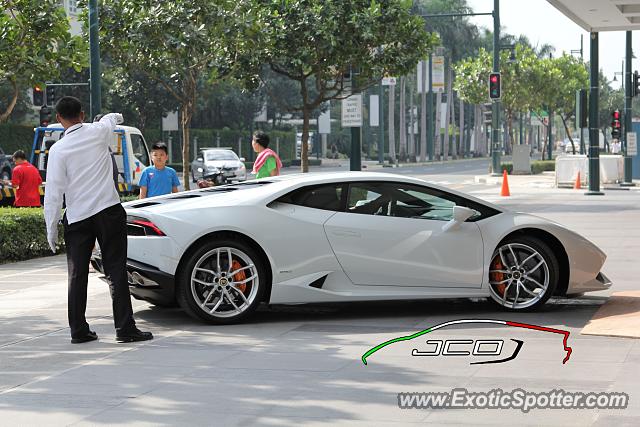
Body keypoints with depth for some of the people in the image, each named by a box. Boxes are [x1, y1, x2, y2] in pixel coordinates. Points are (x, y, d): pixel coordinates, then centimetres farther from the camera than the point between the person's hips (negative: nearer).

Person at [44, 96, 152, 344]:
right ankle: (125, 328, -3)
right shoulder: (99, 131, -1)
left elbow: (53, 193, -7)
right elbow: (111, 118, 25)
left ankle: (78, 331, 12)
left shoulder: (58, 149, -6)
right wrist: (115, 116, 50)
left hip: (76, 218, 0)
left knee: (77, 275, 9)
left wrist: (51, 230, 1)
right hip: (108, 212, 0)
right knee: (116, 271, 0)